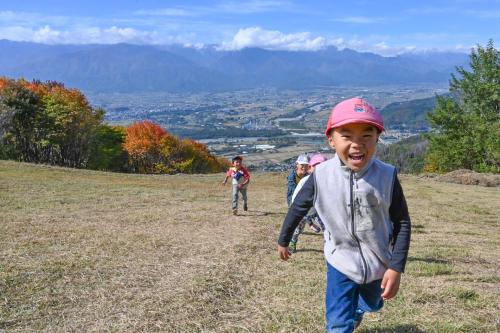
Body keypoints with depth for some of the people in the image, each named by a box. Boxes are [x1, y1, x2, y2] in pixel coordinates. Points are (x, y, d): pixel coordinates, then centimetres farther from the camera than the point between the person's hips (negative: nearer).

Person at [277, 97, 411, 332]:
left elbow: (402, 223, -11)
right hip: (341, 262, -1)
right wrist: (283, 241, 9)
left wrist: (396, 267, -15)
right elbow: (298, 207, -2)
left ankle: (355, 312, 63)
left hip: (379, 262, 2)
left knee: (372, 305, 27)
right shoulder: (321, 176, -21)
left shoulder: (387, 176, -22)